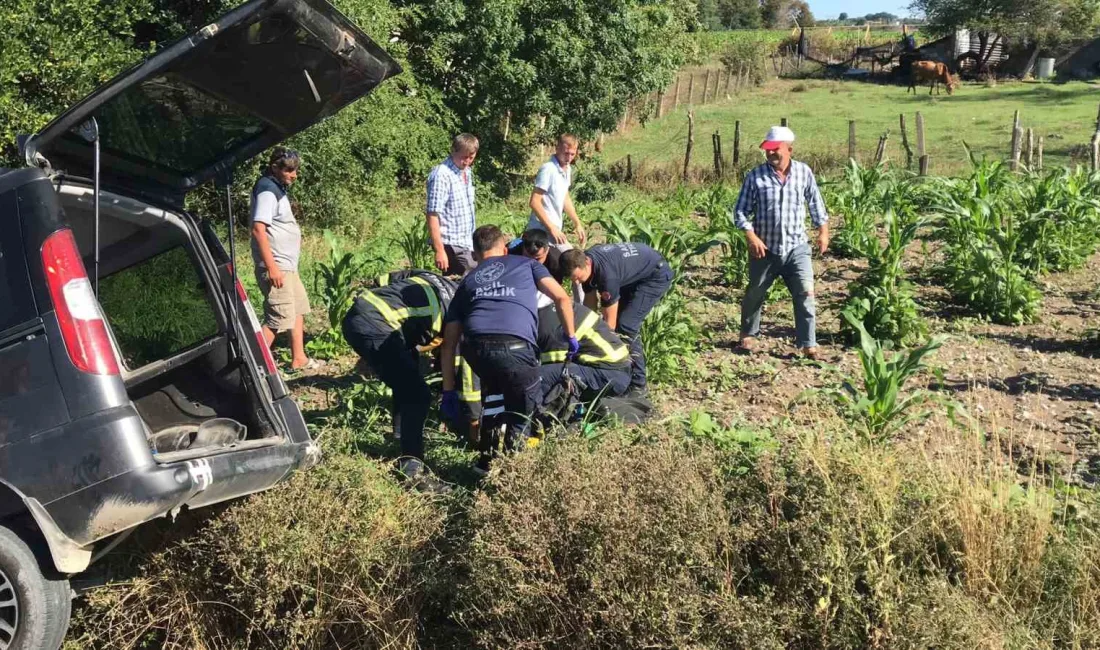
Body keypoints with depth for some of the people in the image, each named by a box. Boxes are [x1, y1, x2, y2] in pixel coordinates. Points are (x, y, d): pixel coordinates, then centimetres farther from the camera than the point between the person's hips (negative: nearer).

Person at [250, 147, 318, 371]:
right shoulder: (267, 189, -15)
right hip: (276, 266, -11)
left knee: (298, 309, 19)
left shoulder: (277, 188, 14)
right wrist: (271, 267, -27)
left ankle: (298, 359, 29)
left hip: (288, 264, 11)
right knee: (278, 317, -11)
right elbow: (258, 229, -24)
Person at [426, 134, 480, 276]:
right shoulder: (441, 175, -15)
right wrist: (439, 250, -22)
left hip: (467, 243, 8)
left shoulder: (467, 172, 12)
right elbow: (432, 215, -18)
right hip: (453, 245, -8)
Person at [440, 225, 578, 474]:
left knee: (493, 392, 34)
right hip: (515, 347, -3)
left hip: (475, 347, 4)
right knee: (524, 407, 21)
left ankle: (487, 459, 36)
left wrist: (449, 391, 32)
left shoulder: (467, 282, 32)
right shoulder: (525, 263, 28)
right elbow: (562, 298, 16)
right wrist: (571, 337, 30)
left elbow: (449, 343, 28)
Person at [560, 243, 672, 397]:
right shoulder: (583, 260, -14)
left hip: (656, 275, -9)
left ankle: (638, 385, -9)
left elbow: (610, 323, -28)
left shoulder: (607, 274, -38)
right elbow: (590, 305, -2)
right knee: (617, 320, 4)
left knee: (626, 326, -17)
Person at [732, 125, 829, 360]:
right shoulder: (755, 176, -6)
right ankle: (748, 335, 35)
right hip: (765, 248, 0)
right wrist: (751, 237, -15)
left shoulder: (804, 172, 0)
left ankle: (809, 345, -1)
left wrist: (823, 230, 11)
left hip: (797, 247, 0)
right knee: (755, 294, 14)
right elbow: (740, 211, -4)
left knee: (805, 294, -8)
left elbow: (815, 203, 13)